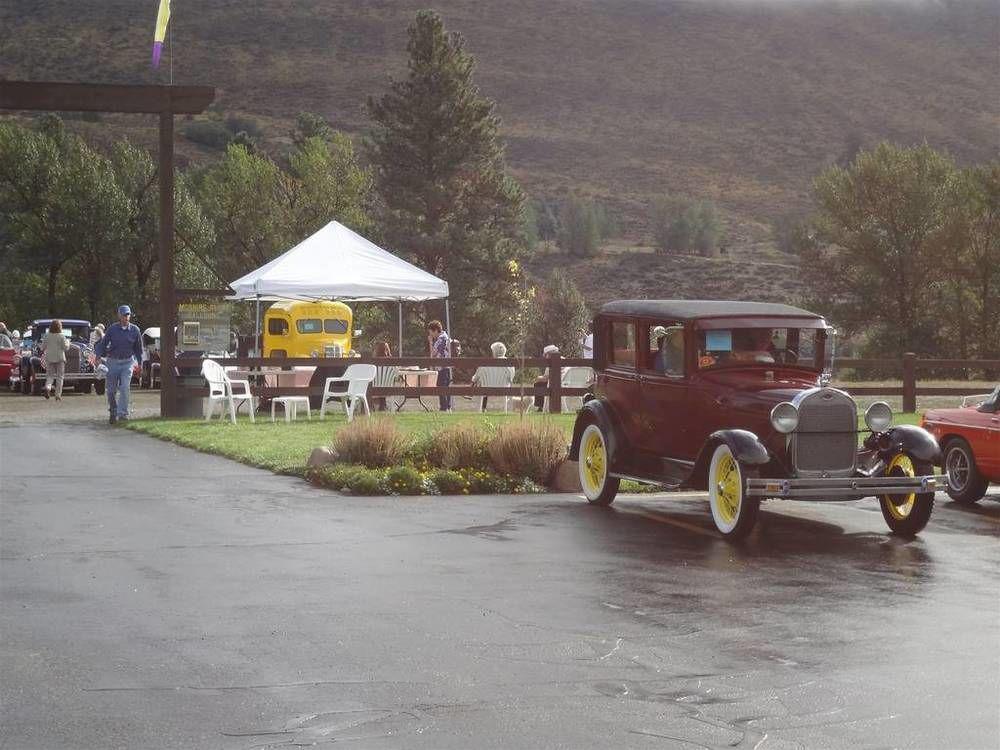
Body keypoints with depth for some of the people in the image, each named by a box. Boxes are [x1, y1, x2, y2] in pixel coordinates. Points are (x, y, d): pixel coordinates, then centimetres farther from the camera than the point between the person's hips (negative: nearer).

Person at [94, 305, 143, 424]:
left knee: (124, 388, -14)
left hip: (127, 362, 0)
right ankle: (113, 412, 24)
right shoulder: (112, 329, -3)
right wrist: (98, 356, -14)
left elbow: (138, 348, 10)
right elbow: (103, 343, 0)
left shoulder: (135, 330, -1)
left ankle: (123, 413, -12)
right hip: (113, 362, 1)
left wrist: (140, 363, 10)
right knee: (111, 390, 5)